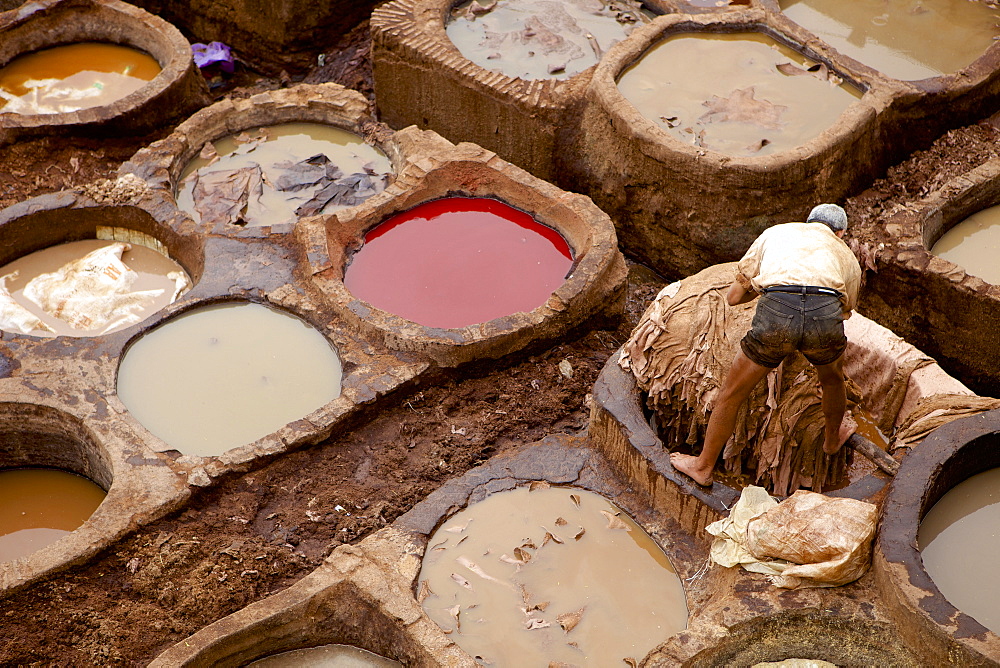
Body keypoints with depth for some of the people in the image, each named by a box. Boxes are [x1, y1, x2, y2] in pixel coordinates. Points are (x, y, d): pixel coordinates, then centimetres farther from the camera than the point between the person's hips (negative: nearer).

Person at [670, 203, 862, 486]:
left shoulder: (775, 233, 32)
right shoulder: (848, 257, 35)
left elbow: (733, 297, 30)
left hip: (777, 313, -2)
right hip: (825, 314, 2)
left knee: (731, 394, 20)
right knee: (832, 378, 38)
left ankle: (703, 466, 32)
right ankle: (833, 439, 61)